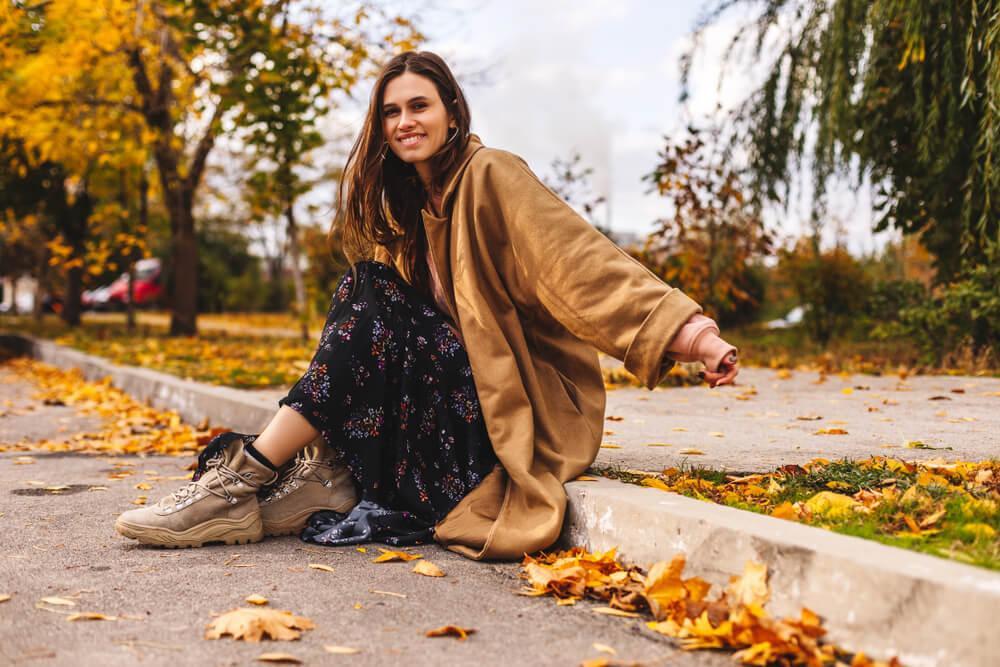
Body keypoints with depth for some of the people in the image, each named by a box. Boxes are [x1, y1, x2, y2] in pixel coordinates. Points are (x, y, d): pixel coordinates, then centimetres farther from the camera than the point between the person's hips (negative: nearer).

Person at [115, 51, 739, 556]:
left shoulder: (490, 176, -10)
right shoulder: (411, 201, 14)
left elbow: (582, 259, -20)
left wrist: (692, 333, -31)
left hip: (528, 405, -7)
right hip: (468, 390, 7)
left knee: (373, 302, -21)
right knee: (370, 286, -7)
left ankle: (250, 477, -22)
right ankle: (326, 480, -20)